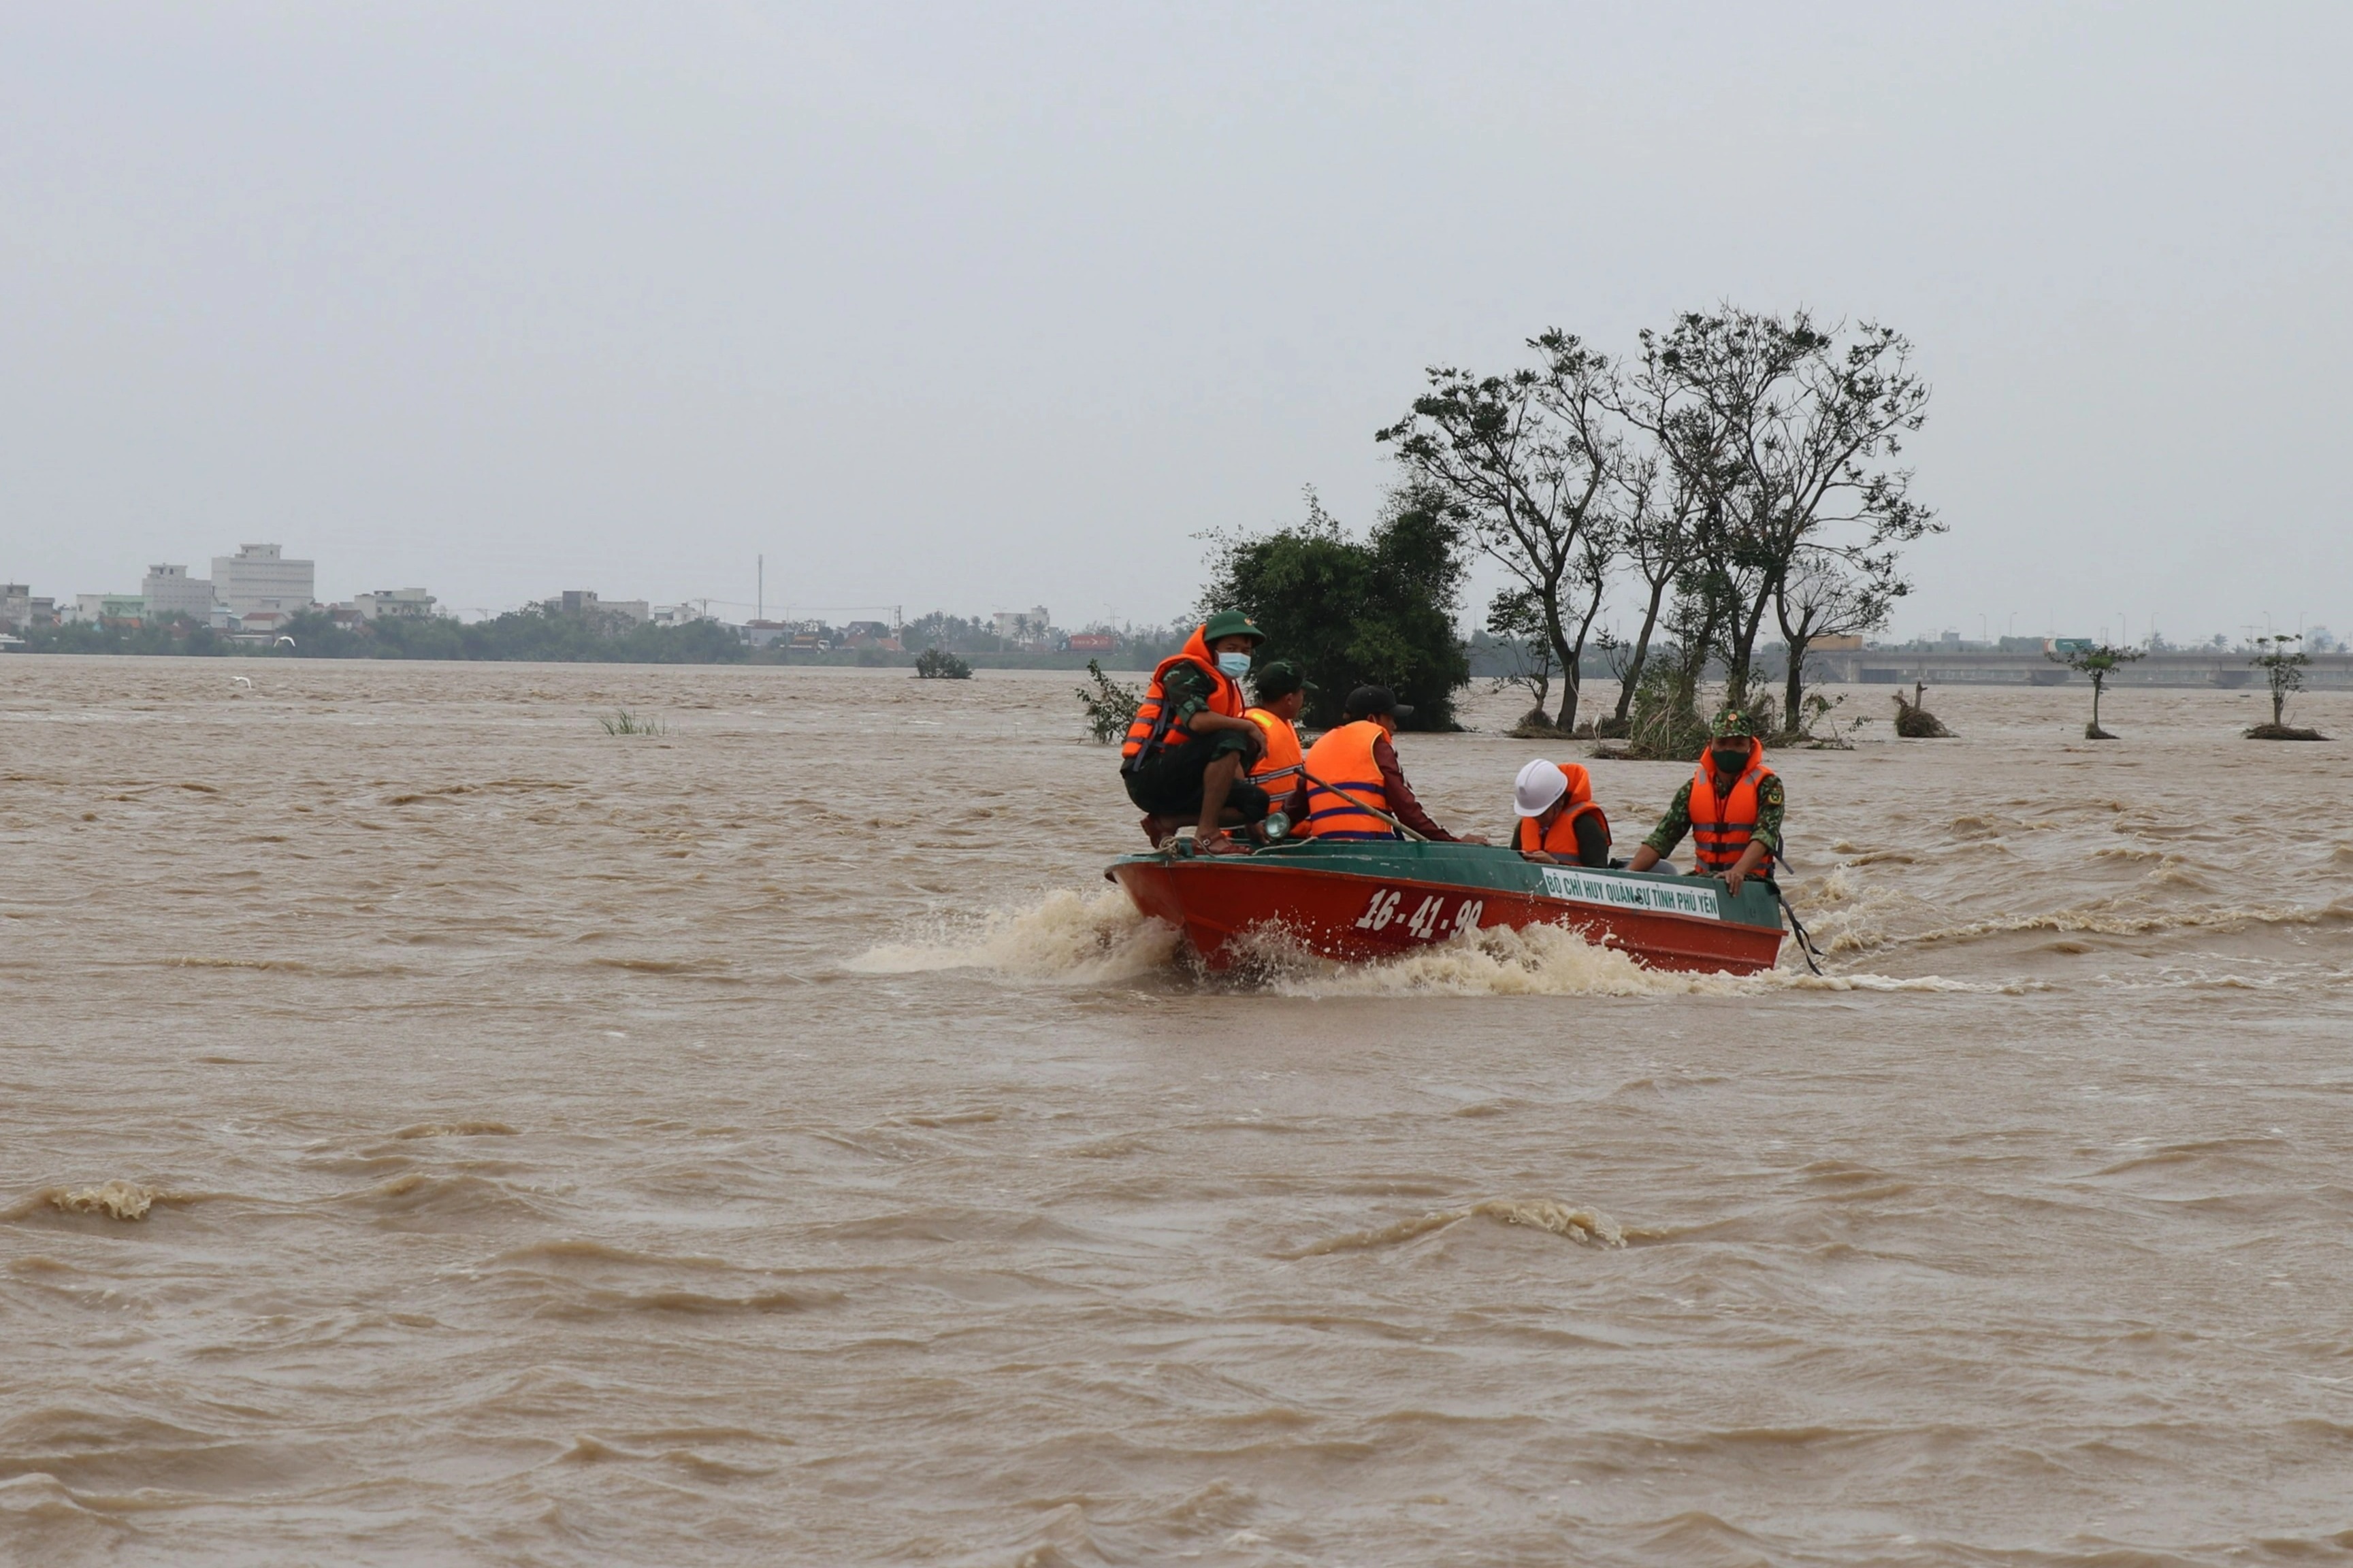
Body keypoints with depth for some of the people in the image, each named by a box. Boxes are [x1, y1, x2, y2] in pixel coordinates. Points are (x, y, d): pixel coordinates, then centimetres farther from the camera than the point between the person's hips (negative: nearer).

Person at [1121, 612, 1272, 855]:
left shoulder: (1227, 686, 20)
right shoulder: (1185, 672, -8)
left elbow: (1229, 764, 20)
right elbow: (1198, 721, -28)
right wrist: (1249, 727, -16)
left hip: (1179, 785, 9)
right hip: (1148, 776, -9)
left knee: (1256, 802, -2)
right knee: (1229, 741, -27)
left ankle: (1165, 822, 0)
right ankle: (1207, 834, -27)